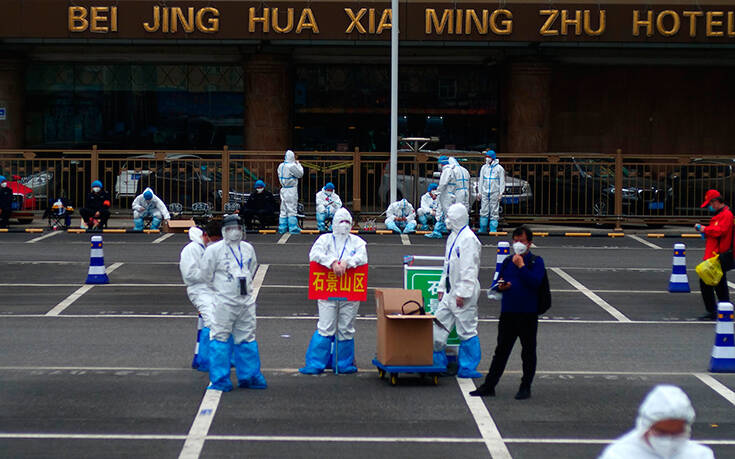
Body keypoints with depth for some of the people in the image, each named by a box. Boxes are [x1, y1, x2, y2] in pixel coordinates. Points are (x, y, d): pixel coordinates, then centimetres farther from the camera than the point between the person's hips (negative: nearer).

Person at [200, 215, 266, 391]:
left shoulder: (248, 249, 9)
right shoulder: (214, 250, -7)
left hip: (246, 300, 5)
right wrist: (219, 287, 7)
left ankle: (249, 376, 21)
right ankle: (220, 380, 0)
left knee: (247, 337, 11)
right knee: (220, 337, -6)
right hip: (224, 301, -5)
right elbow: (206, 274, 0)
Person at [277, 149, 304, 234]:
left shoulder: (281, 166, 5)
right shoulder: (292, 166, -15)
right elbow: (300, 174, -7)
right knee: (292, 209, -2)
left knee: (283, 210, 10)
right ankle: (293, 228, -1)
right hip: (291, 189, -7)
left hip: (283, 188, 7)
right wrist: (298, 164, 7)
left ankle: (282, 228, 11)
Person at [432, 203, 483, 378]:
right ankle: (438, 363, 18)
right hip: (450, 292, 9)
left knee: (467, 331, -2)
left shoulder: (468, 239, -15)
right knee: (439, 326, 8)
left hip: (463, 293, -9)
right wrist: (442, 288, 19)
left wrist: (462, 293, -21)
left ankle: (467, 368, 5)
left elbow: (469, 270, -19)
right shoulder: (452, 237, 15)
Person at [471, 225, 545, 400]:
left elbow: (535, 282, -18)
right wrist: (500, 286, -2)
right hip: (508, 312, 4)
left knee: (528, 352, 5)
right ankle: (489, 386, 9)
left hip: (528, 314, -4)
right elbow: (498, 282, 20)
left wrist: (521, 266, -17)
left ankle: (525, 388, 14)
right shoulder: (507, 262, 13)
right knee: (501, 351, 8)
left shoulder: (536, 262, -2)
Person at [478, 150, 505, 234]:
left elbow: (502, 182, 1)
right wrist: (480, 192, 9)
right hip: (485, 192, 3)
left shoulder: (499, 168, 1)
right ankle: (482, 229, 6)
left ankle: (493, 229, 1)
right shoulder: (484, 168, 11)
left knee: (494, 212, -3)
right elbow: (481, 180, 15)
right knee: (484, 211, 0)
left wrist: (501, 193, -5)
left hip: (495, 193, -3)